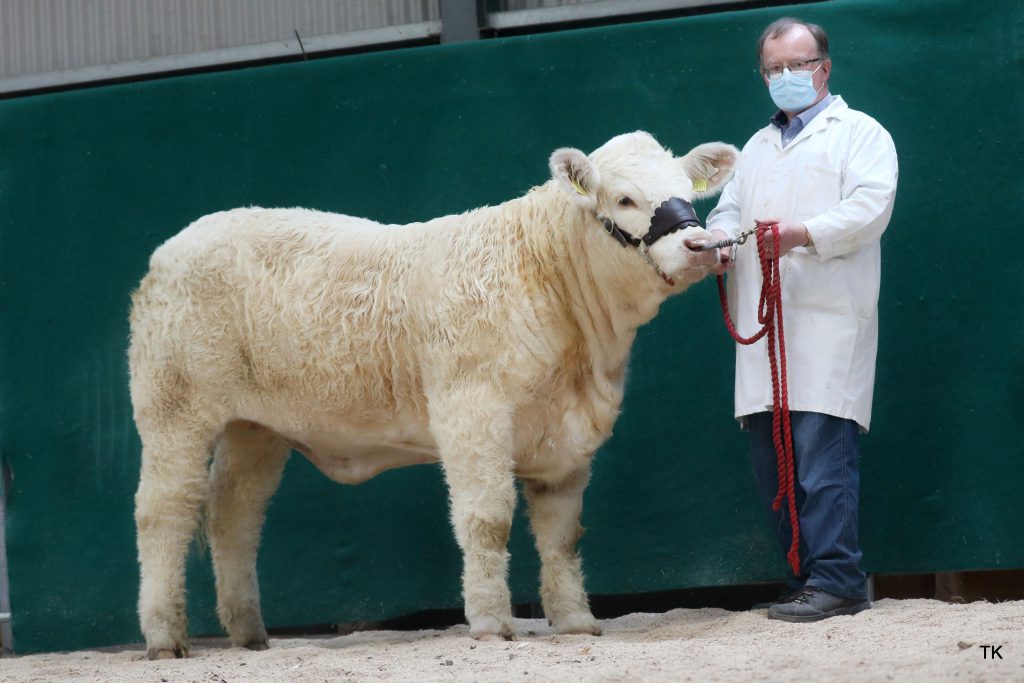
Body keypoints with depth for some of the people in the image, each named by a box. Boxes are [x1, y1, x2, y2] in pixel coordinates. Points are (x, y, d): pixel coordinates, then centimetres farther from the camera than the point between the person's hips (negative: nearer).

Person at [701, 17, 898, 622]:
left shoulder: (859, 133, 7)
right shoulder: (758, 147, 28)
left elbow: (870, 207, -7)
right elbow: (729, 209, 25)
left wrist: (805, 233, -21)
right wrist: (720, 238, 1)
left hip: (827, 320, -7)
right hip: (763, 325, 7)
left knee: (822, 450, -16)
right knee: (772, 458, 3)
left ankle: (837, 581, -16)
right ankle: (807, 579, 9)